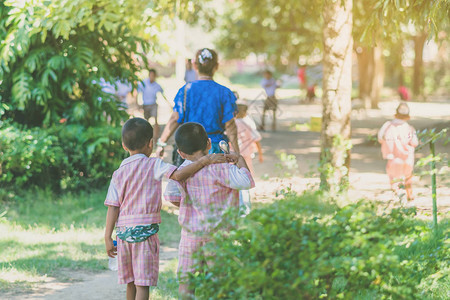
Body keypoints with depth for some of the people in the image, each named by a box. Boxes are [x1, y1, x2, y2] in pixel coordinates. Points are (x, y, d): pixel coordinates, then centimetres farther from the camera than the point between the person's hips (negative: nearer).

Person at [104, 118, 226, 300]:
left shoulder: (118, 174, 8)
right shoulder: (153, 166, -4)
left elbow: (113, 207, 4)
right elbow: (178, 175, -20)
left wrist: (108, 237, 6)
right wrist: (205, 161, -17)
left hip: (124, 231, 5)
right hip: (146, 230, -5)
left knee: (131, 283, 15)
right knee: (143, 284, -5)